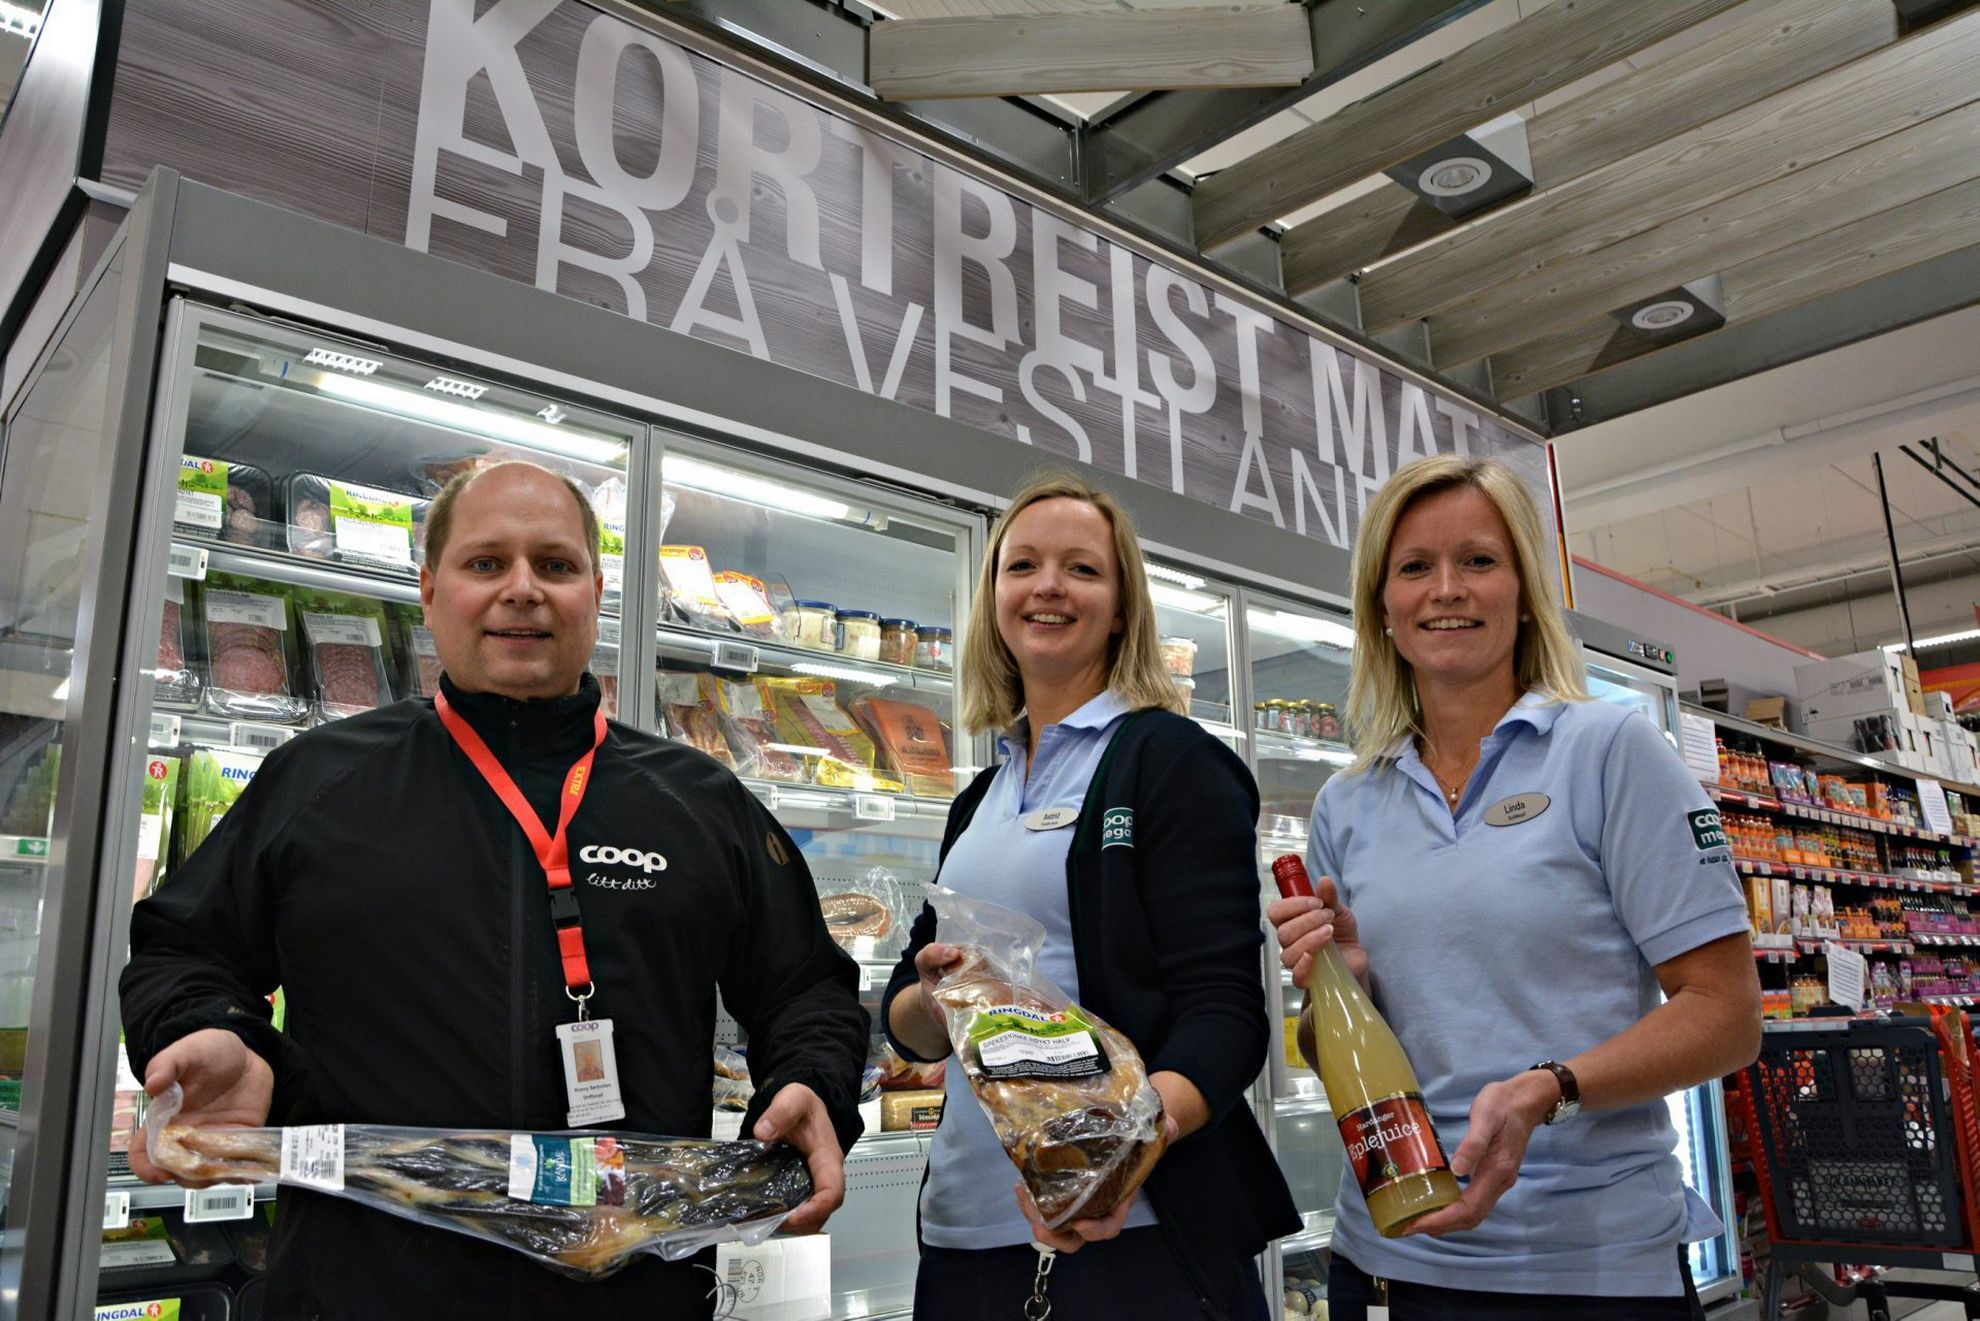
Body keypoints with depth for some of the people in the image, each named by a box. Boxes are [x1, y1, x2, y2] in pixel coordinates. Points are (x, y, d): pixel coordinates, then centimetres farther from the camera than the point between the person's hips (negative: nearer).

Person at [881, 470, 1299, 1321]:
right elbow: (907, 1023, 13)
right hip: (968, 1225, 6)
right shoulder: (981, 800, 11)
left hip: (1130, 1225, -5)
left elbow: (1222, 1010, -15)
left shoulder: (1173, 762, -6)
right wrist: (934, 997, -10)